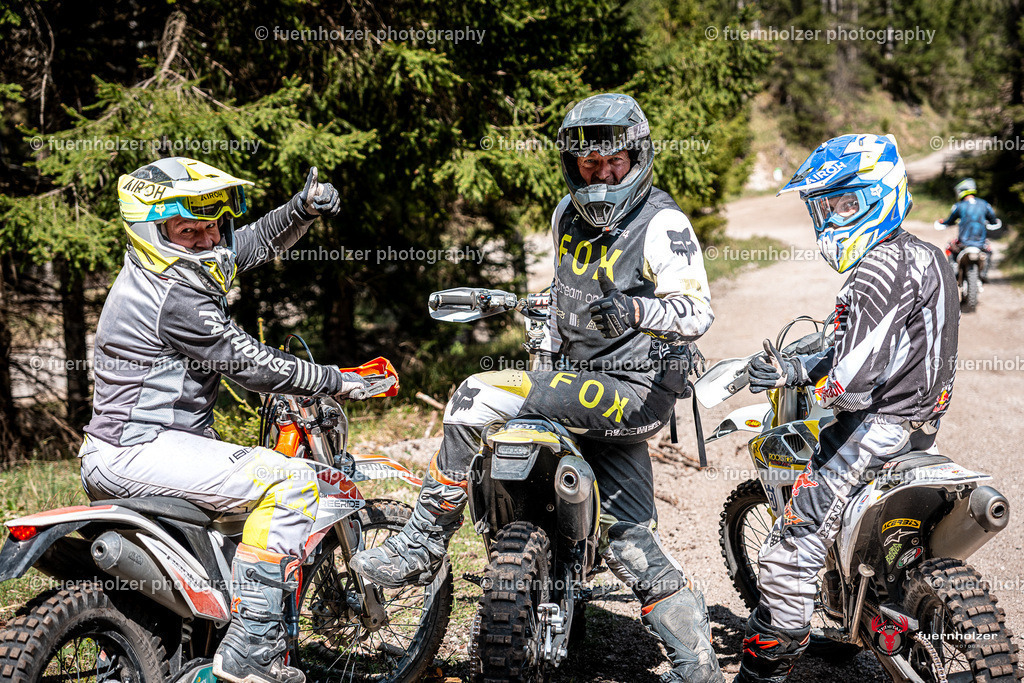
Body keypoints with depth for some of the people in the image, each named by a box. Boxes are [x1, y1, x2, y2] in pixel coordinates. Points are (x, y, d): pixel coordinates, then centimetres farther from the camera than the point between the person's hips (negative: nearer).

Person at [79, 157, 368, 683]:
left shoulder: (181, 263, 11)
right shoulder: (174, 293, -19)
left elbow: (257, 242, 20)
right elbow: (247, 364, -16)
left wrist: (304, 207, 2)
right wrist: (335, 381, -6)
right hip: (142, 449, -11)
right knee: (289, 482, -22)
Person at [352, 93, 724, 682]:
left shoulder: (662, 224, -11)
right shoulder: (569, 216, 14)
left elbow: (699, 313, -22)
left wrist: (636, 312, -38)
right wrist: (550, 351, 32)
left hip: (635, 390, -9)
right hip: (583, 384, 9)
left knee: (477, 398, -21)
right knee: (632, 543, 7)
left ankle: (421, 549, -10)